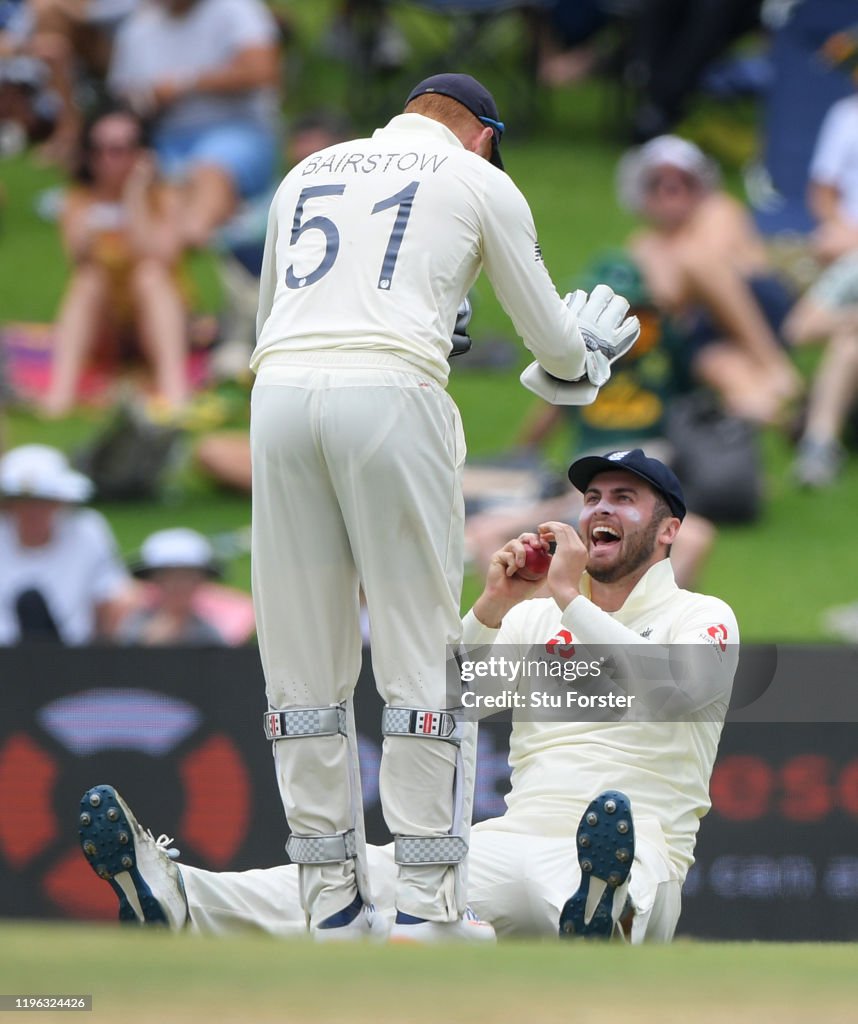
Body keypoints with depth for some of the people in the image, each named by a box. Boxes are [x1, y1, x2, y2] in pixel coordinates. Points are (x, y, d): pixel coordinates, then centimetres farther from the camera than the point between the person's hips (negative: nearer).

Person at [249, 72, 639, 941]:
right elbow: (551, 339, 21)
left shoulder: (308, 173, 26)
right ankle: (426, 915, -3)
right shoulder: (480, 180, 15)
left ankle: (330, 902, 9)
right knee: (422, 654, 1)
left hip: (279, 390, 4)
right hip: (391, 393, -4)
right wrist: (583, 359, 45)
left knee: (302, 661, 9)